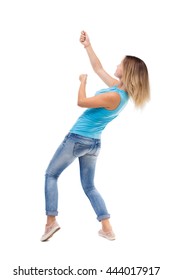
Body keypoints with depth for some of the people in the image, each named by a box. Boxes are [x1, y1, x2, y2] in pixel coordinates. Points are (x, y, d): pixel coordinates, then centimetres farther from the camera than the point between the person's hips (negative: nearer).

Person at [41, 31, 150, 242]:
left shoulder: (114, 96, -25)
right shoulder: (120, 88, 1)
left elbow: (81, 102, -16)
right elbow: (99, 69, 12)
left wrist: (83, 81, -1)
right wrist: (87, 46, 15)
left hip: (77, 139, -8)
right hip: (94, 143, 8)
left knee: (51, 175, 8)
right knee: (89, 187, 16)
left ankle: (51, 221, 3)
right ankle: (107, 229, 10)